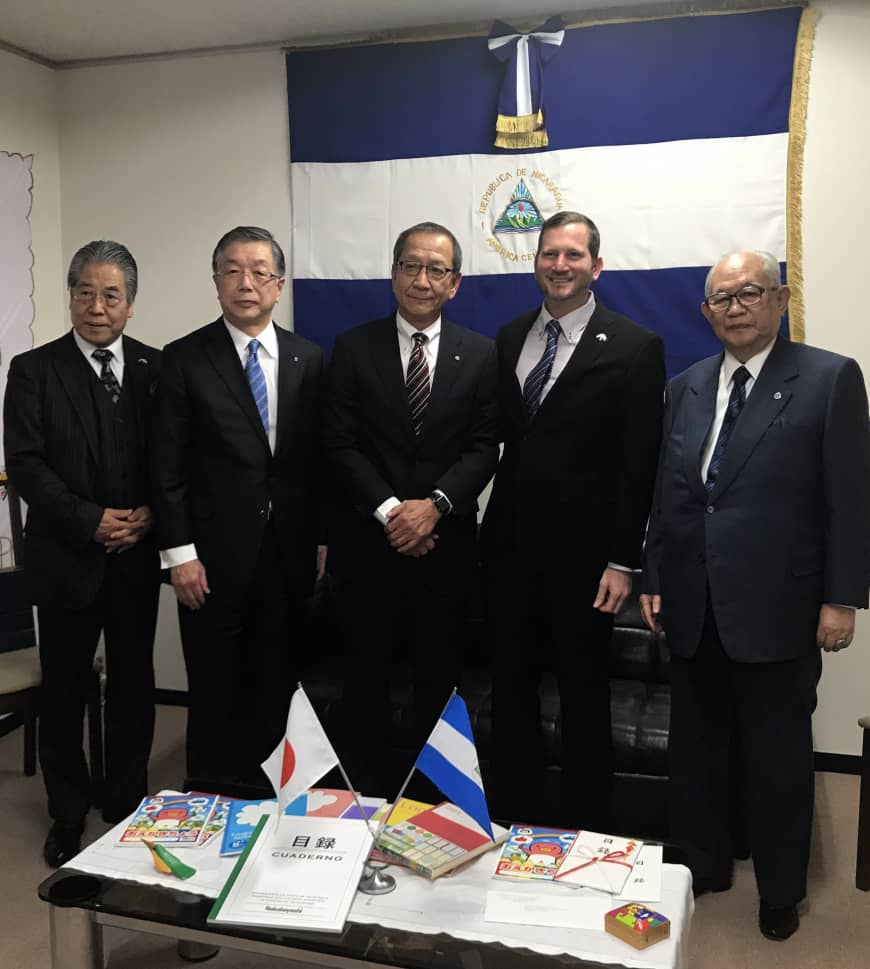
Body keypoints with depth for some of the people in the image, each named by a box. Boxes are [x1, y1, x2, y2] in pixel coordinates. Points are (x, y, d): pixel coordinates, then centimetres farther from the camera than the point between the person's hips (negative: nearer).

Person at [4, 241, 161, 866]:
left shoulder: (156, 367, 3)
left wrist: (151, 514, -12)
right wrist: (89, 520, -16)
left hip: (137, 557, 2)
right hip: (66, 557, -1)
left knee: (133, 684, 12)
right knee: (65, 691, 10)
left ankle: (127, 803, 31)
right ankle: (68, 814, 29)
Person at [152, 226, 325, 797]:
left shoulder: (309, 359, 6)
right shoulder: (185, 359, -2)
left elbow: (320, 457, 7)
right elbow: (169, 466, -4)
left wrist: (322, 538, 5)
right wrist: (180, 553, -9)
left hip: (290, 553, 2)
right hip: (215, 555, -2)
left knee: (277, 682, 12)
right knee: (214, 687, 9)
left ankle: (268, 791, 28)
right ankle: (209, 796, 26)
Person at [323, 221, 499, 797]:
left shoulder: (480, 355, 5)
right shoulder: (354, 348, 3)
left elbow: (484, 447, -1)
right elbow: (341, 443, -3)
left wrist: (435, 503, -15)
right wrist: (389, 510, -13)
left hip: (447, 540, 1)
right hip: (368, 539, 0)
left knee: (441, 675, 10)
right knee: (366, 673, 9)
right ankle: (366, 793, 24)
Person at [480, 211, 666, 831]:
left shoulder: (635, 348, -6)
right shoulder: (509, 339, 9)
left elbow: (640, 464, -8)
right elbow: (500, 436, 10)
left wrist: (623, 560, -11)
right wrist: (487, 531, 3)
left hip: (582, 551, -4)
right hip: (510, 546, 5)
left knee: (583, 697, 10)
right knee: (511, 688, 14)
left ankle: (583, 831, 28)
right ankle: (514, 820, 32)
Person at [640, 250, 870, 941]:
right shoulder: (686, 388, 11)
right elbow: (668, 492, 11)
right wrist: (654, 579, 9)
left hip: (777, 609, -4)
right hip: (694, 609, 5)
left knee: (778, 757, 10)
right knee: (695, 748, 16)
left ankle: (781, 890, 31)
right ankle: (702, 867, 35)